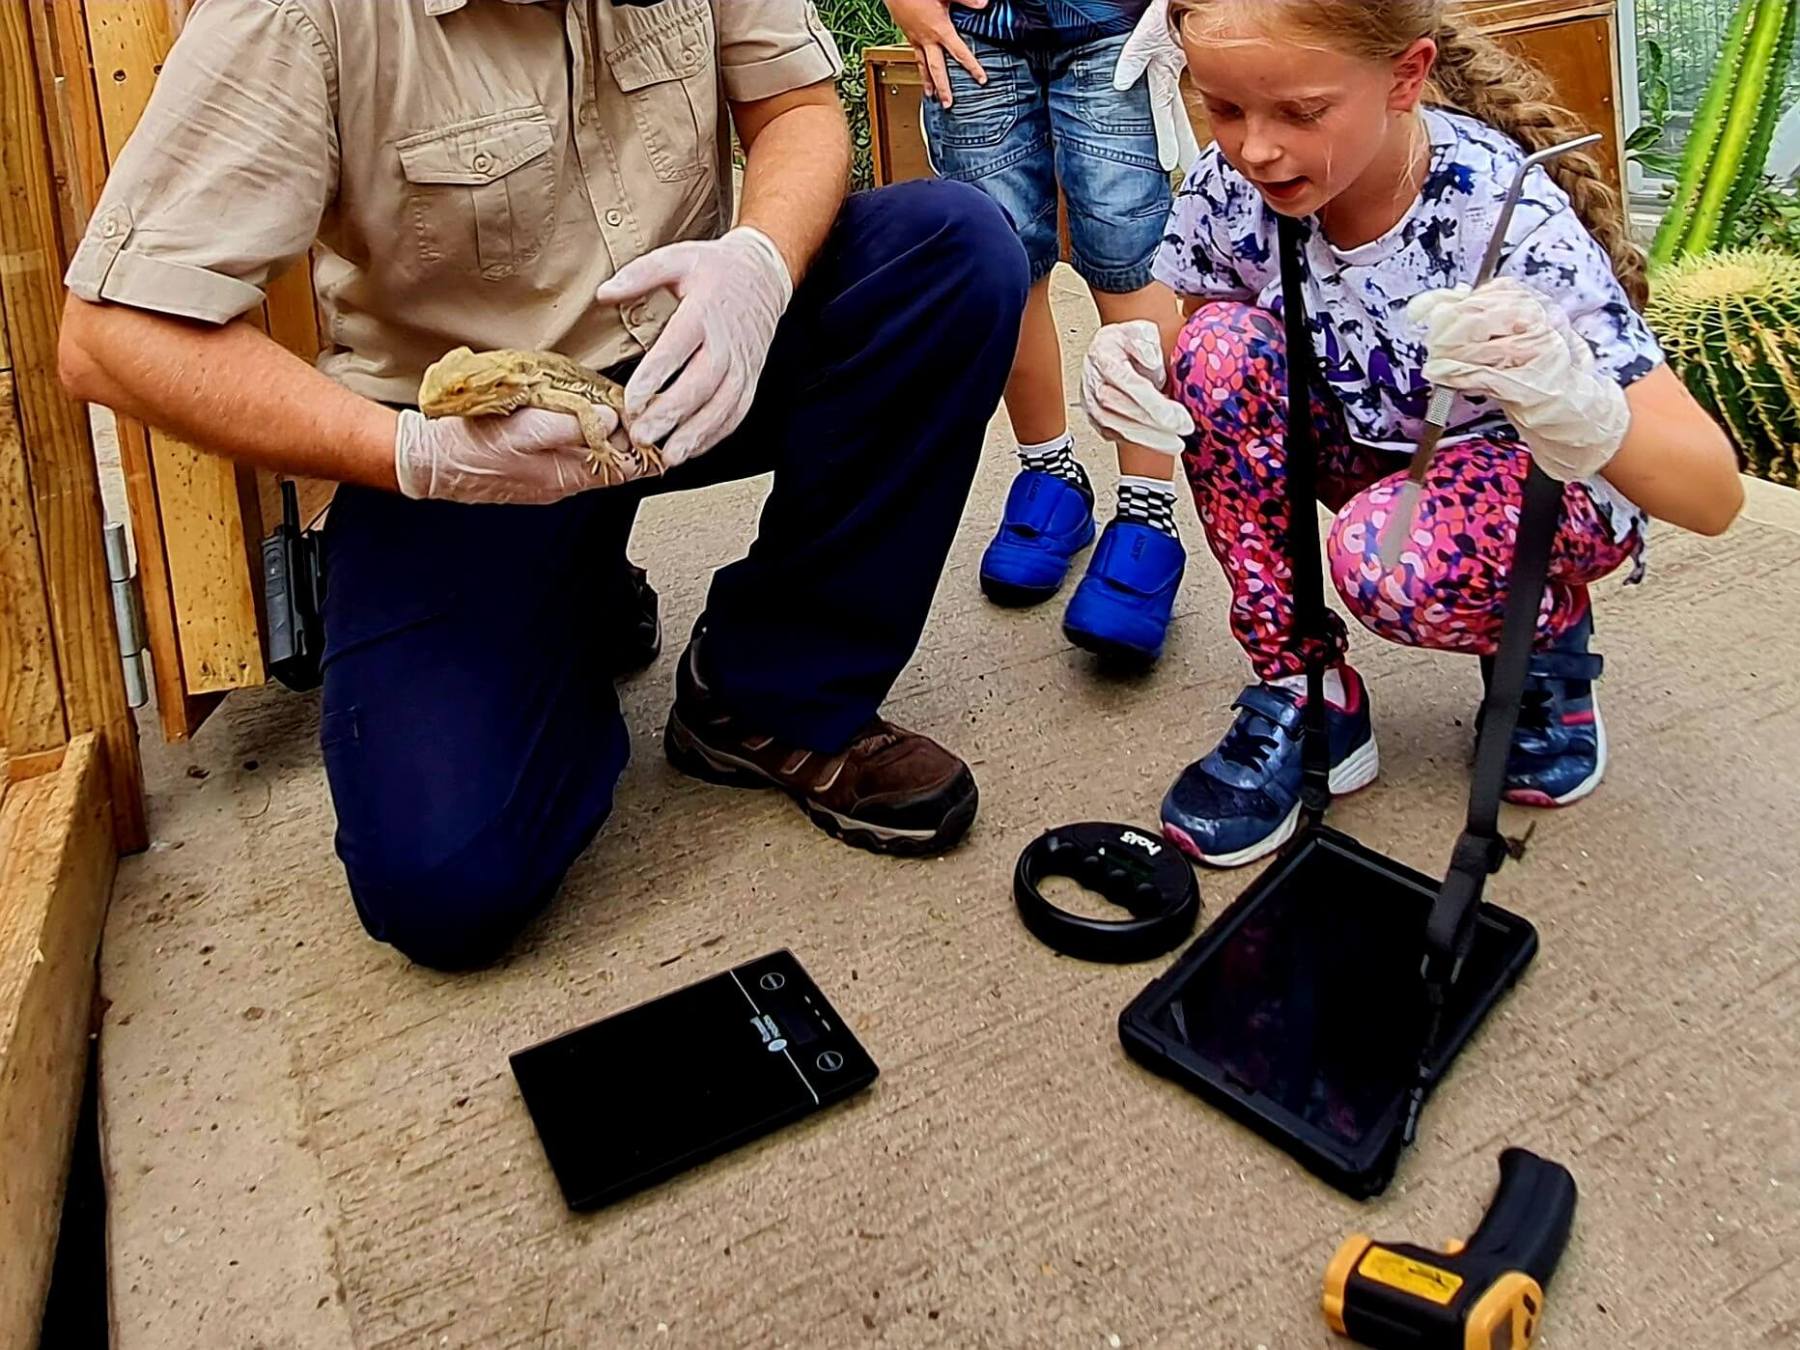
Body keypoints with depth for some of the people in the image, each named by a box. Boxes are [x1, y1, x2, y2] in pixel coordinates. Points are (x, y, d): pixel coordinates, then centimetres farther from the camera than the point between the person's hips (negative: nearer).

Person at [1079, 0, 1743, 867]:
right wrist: (1135, 364, -27)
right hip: (1379, 451, 5)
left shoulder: (1506, 218, -30)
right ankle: (1301, 698, -11)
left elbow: (1713, 496, -31)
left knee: (1390, 560, -36)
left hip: (1540, 476, -4)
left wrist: (1576, 406, -53)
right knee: (1222, 347, -23)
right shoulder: (1231, 186, -19)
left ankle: (1545, 636, 1)